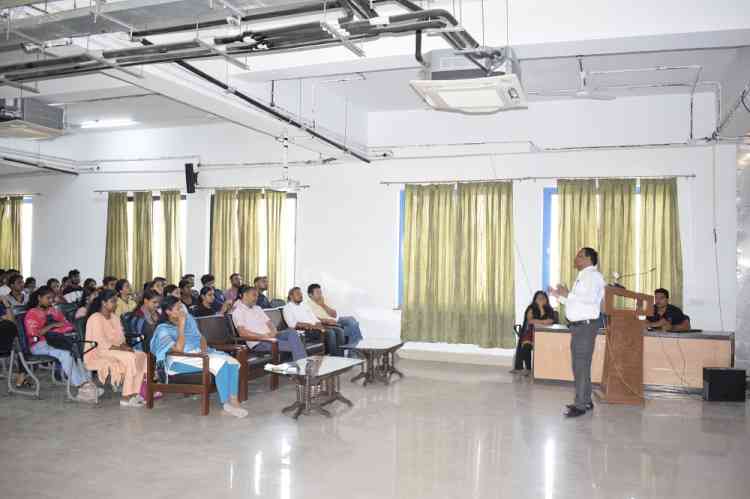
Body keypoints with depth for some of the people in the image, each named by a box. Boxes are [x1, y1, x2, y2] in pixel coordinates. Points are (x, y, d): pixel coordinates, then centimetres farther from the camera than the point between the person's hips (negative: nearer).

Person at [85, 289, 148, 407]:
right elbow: (100, 344, -20)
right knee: (130, 357, -29)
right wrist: (119, 347, -21)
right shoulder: (95, 318, -12)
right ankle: (126, 398, -26)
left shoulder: (114, 317, 15)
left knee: (141, 355, -12)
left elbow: (121, 338, 16)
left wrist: (124, 345, -5)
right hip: (99, 353, -8)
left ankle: (134, 393, -16)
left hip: (115, 350, 8)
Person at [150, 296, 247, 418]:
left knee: (233, 363, -17)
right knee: (220, 363, -30)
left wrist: (204, 349, -3)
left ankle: (234, 400, -25)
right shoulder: (163, 329, -7)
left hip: (199, 354, 7)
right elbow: (178, 349, -20)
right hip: (180, 360, -7)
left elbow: (200, 337, 19)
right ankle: (227, 404, -22)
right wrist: (181, 325, -19)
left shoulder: (188, 318, 12)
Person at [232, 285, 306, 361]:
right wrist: (263, 336, -19)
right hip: (258, 343, -7)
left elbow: (269, 322, 19)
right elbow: (242, 333, -15)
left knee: (292, 332, -22)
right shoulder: (238, 310, -2)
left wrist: (273, 332, -5)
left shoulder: (257, 308, 24)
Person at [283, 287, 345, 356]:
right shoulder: (287, 308, 2)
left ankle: (340, 353, -15)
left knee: (339, 331, -13)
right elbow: (292, 324, -13)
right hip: (305, 330, -7)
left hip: (314, 326, 8)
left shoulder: (304, 305, 24)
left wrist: (319, 325, -4)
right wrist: (308, 325, -23)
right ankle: (334, 355, -25)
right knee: (330, 332, -30)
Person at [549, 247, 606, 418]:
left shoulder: (593, 276, -11)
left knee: (582, 366, -9)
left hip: (586, 325, -10)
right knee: (578, 365, 15)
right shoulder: (582, 277, 19)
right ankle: (585, 401, 25)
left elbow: (590, 298, -26)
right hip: (577, 325, 10)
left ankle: (581, 405, -5)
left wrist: (567, 294, -21)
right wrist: (559, 295, 14)